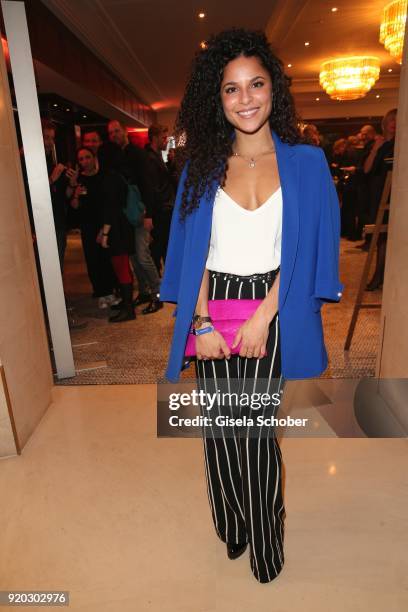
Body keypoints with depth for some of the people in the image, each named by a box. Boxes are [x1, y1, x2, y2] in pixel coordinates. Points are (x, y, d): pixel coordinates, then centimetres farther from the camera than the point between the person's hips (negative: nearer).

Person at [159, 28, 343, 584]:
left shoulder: (305, 162, 2)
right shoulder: (202, 167, 6)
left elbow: (305, 251, -3)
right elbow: (193, 252, 2)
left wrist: (262, 318, -12)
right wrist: (202, 321, -8)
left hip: (270, 309, -1)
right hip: (212, 309, 2)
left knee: (256, 428, 2)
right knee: (219, 426, 9)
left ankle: (264, 542, 29)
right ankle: (231, 527, 35)